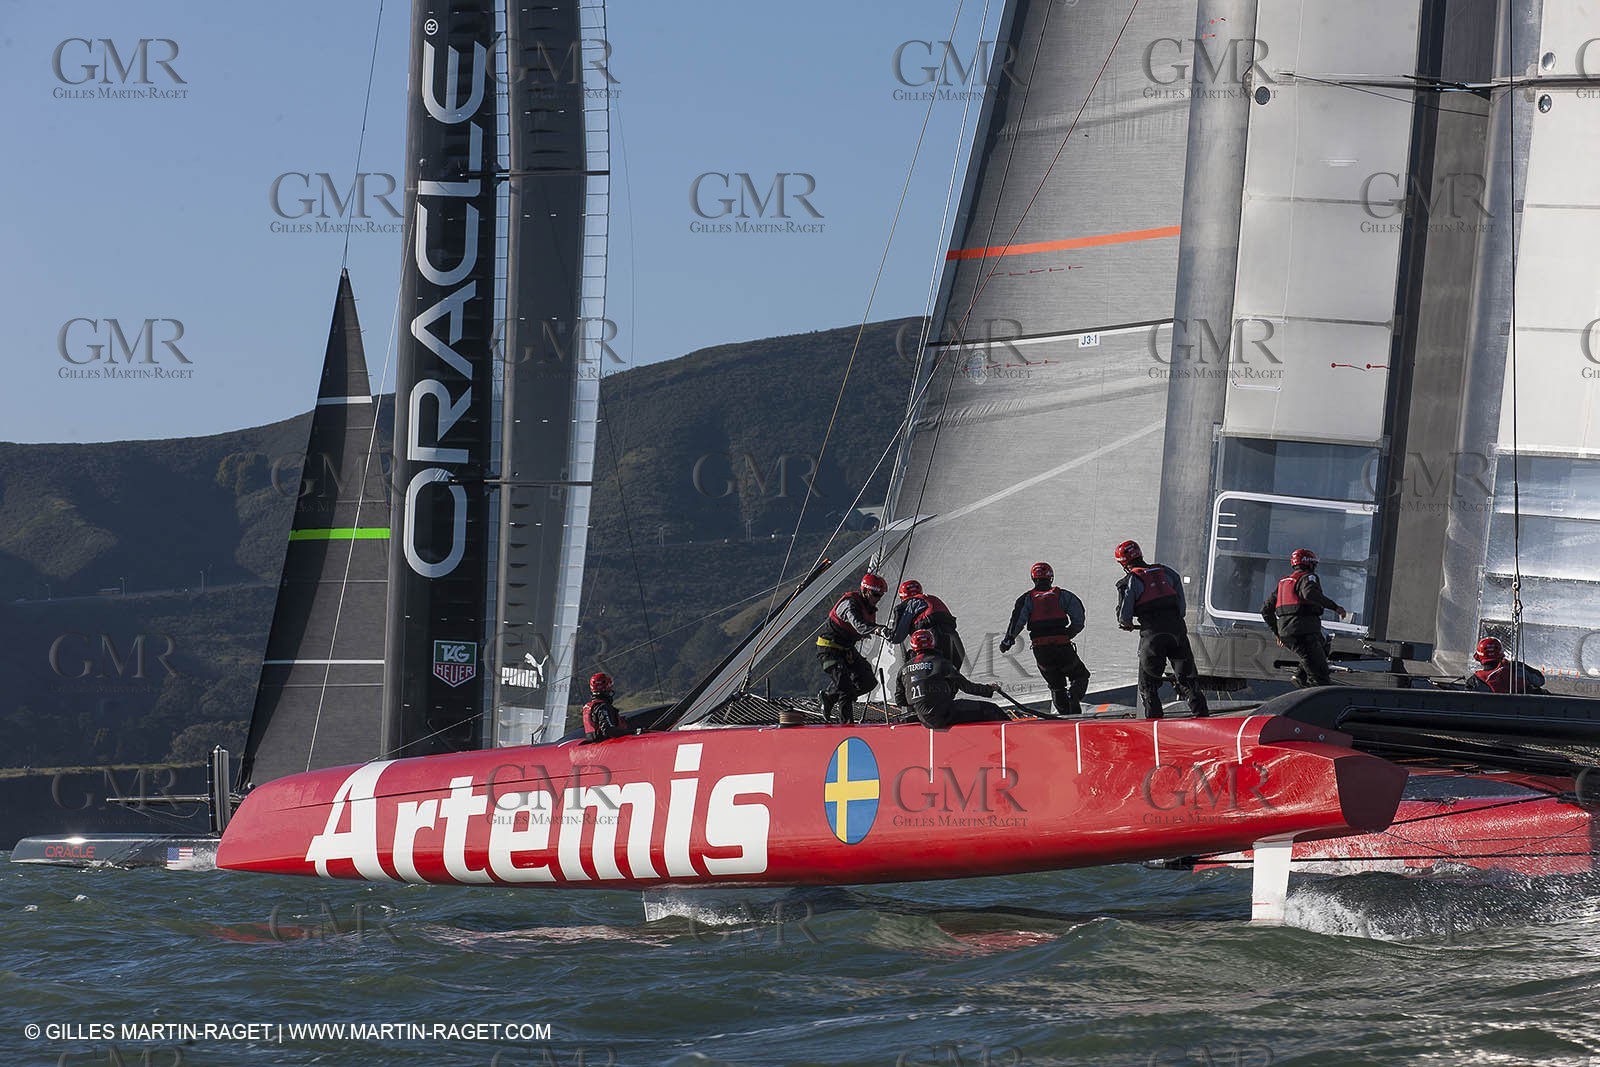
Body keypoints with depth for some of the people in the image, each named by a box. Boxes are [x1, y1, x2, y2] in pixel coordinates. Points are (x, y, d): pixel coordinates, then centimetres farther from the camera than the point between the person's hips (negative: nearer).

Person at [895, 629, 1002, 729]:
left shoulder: (904, 669, 10)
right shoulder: (940, 663, -6)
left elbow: (899, 700, 17)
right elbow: (965, 685, -3)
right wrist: (989, 690, 9)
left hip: (925, 721, 6)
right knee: (989, 710, -3)